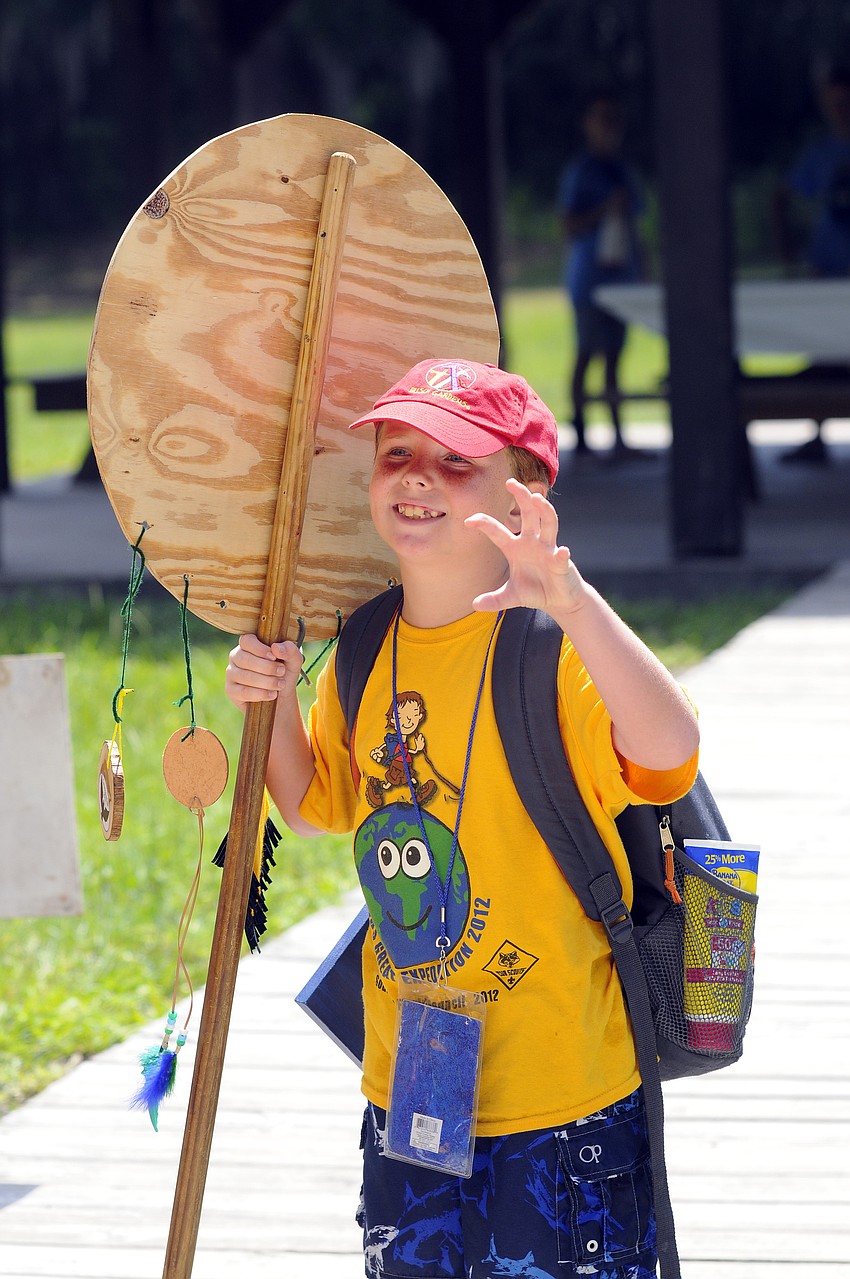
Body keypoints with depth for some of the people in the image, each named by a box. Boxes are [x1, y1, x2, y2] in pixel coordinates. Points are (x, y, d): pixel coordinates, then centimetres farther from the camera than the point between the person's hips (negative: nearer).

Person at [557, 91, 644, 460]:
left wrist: (638, 272, 18)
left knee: (614, 355, 5)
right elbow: (568, 226, -10)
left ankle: (618, 435, 4)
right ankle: (580, 433, -2)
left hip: (621, 275, 7)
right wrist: (603, 211, -23)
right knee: (586, 353, -6)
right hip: (590, 275, -7)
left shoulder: (622, 172, 15)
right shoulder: (579, 172, -6)